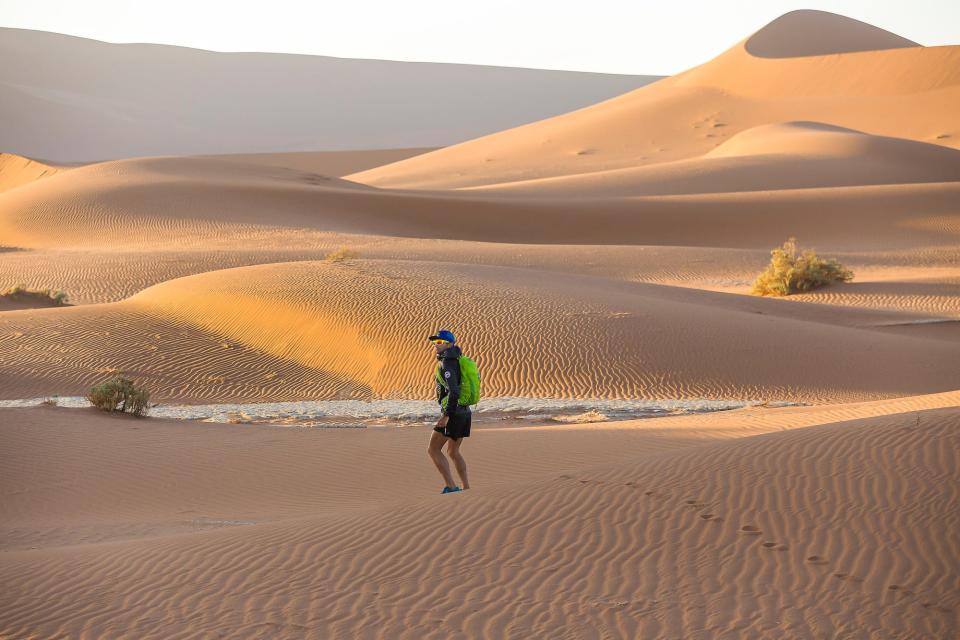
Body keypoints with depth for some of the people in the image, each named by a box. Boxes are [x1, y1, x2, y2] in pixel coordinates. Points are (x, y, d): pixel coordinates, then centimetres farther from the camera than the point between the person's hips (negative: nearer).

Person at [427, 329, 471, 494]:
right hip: (464, 412, 10)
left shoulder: (446, 365, -18)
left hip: (452, 414, -10)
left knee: (433, 450, -2)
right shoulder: (458, 361, 14)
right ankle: (466, 489, 16)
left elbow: (454, 392, -28)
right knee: (453, 452, 20)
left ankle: (450, 486, -9)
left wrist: (446, 416, -28)